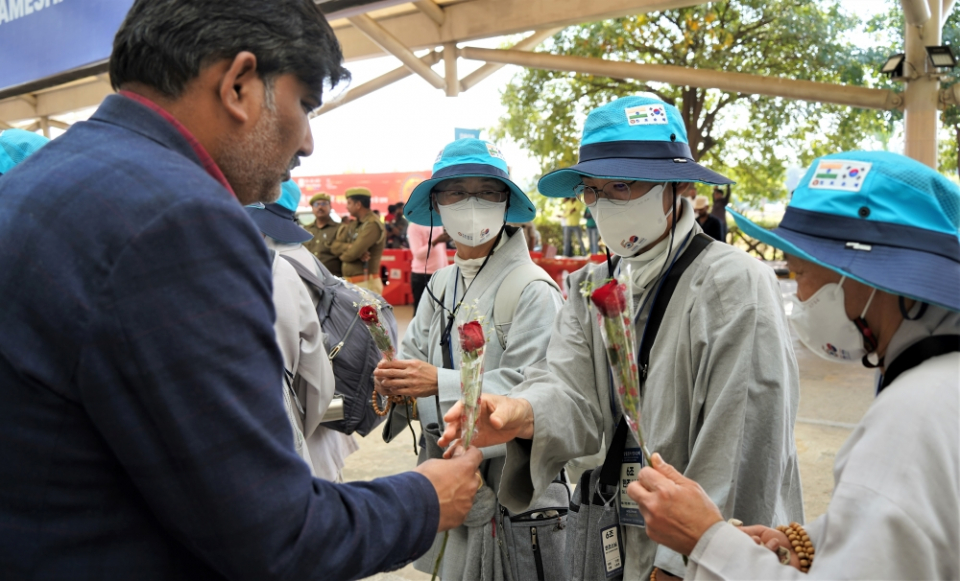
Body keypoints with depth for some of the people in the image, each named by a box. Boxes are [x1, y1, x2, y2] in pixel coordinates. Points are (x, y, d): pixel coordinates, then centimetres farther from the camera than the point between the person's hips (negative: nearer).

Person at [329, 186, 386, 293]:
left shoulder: (372, 225, -14)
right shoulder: (352, 225, 15)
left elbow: (353, 253, -21)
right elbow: (334, 246, 6)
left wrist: (342, 255, 2)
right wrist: (349, 247, -15)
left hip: (365, 283, -9)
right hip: (349, 282, 9)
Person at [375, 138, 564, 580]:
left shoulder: (533, 291, -15)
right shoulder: (440, 285, 8)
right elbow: (414, 351, 9)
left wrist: (441, 383, -26)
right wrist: (393, 380, -14)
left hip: (509, 481, -6)